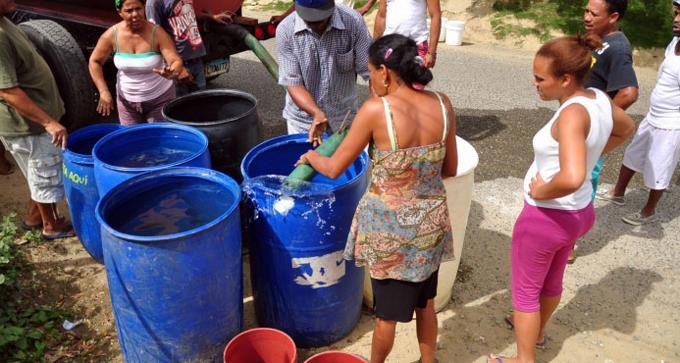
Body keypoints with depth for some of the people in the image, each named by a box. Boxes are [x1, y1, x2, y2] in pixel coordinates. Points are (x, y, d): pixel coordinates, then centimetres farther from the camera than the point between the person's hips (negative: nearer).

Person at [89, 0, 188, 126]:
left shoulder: (157, 33, -19)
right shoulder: (111, 35, -12)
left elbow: (176, 61, -26)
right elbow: (95, 62, -1)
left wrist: (172, 72, -50)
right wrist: (103, 92, -11)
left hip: (159, 98, -2)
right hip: (126, 99, 3)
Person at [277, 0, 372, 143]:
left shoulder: (353, 22, -18)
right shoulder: (285, 31, -17)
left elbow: (370, 72, -15)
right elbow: (292, 82, -16)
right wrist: (317, 113, -31)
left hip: (344, 114, 0)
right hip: (303, 116, 0)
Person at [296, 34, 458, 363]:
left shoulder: (376, 110, -21)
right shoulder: (442, 105, -7)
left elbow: (334, 169, -12)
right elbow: (450, 169, 3)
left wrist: (311, 157, 9)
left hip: (390, 227, -4)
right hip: (431, 222, 4)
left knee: (388, 311, 18)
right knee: (425, 303, 25)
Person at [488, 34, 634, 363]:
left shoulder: (573, 113, -30)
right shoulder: (599, 99, -4)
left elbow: (572, 178, -44)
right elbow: (626, 129, 18)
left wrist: (541, 191, -25)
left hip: (547, 217, -9)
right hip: (578, 212, 9)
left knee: (525, 290, 13)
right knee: (551, 281, 29)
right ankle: (536, 332, 54)